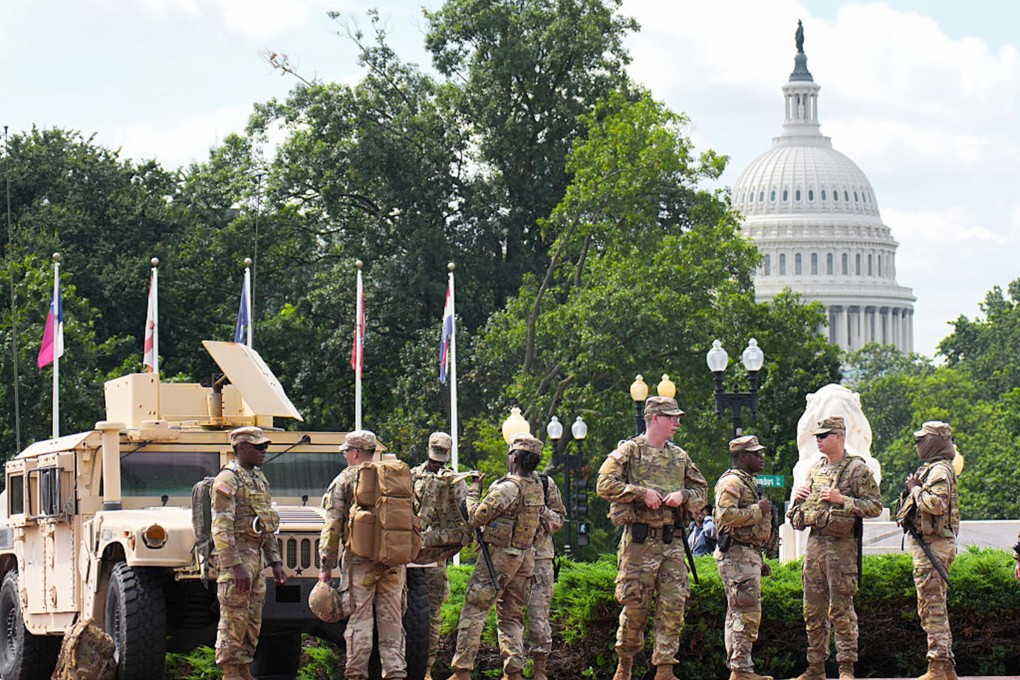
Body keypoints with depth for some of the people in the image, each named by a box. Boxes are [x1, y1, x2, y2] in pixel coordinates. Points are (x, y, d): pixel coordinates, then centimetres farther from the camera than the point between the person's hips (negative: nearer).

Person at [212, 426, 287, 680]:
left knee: (253, 620, 10)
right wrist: (236, 566, -24)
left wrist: (276, 562, 17)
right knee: (234, 619, -7)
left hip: (257, 556, 9)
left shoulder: (259, 479, 16)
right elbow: (221, 528, -19)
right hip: (235, 555, -9)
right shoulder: (227, 480, -12)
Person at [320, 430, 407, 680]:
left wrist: (326, 565, -2)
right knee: (392, 620, 8)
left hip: (360, 560, -4)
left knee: (359, 619, -1)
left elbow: (332, 526, -4)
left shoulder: (344, 481, 0)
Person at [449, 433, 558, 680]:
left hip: (498, 557, -7)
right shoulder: (537, 488, 5)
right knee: (511, 616, 14)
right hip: (525, 558, 7)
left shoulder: (506, 488, -19)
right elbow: (552, 520, 20)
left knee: (474, 611, -3)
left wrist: (473, 492, 3)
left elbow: (476, 517, -12)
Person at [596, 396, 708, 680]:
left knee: (673, 605, -4)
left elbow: (701, 491, 22)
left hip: (671, 542, 5)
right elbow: (605, 484, -11)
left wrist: (683, 496, 0)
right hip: (639, 541, -5)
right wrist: (642, 493, -16)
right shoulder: (629, 451, -1)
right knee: (635, 604, -2)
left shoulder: (679, 456, 16)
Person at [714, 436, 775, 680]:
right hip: (737, 556, -11)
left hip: (748, 556, 11)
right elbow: (726, 515, -26)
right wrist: (758, 510, -16)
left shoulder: (749, 482, 22)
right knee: (747, 614, -13)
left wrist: (759, 560, 27)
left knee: (738, 614, 11)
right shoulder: (731, 482, -11)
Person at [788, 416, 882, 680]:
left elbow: (875, 506, -9)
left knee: (841, 609, -7)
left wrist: (841, 499, -17)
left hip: (841, 545, -7)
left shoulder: (857, 469, -5)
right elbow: (804, 508, 29)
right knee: (813, 610, 8)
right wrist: (798, 496, 7)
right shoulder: (815, 468, 17)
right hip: (814, 542, 7)